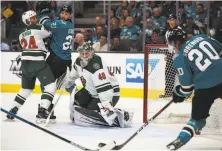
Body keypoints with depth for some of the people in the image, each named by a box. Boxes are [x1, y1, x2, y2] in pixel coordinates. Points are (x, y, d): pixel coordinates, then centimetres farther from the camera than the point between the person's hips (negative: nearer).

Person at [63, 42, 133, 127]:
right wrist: (68, 83, 33)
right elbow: (74, 73, 19)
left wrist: (106, 105, -49)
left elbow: (104, 88, -42)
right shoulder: (79, 61, -7)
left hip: (110, 93, -9)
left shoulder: (96, 65, -35)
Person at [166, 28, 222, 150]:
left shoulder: (180, 58, -1)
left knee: (198, 118, 13)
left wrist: (179, 94, 20)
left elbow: (187, 85, 1)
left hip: (205, 87, -3)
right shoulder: (201, 38, 9)